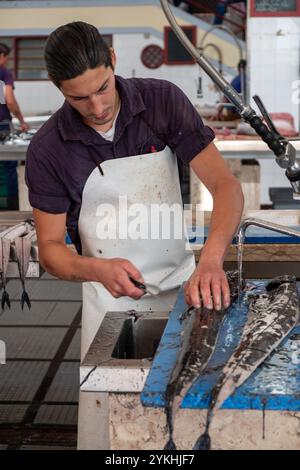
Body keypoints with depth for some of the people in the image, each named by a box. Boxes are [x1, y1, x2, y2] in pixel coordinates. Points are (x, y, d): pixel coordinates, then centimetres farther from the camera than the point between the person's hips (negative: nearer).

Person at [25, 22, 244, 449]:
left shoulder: (164, 101, -11)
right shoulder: (48, 148, -11)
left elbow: (226, 185, -15)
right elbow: (50, 249, -5)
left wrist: (211, 259, -33)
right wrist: (99, 269, -27)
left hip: (181, 287, 1)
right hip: (112, 300, 0)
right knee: (105, 430, 5)